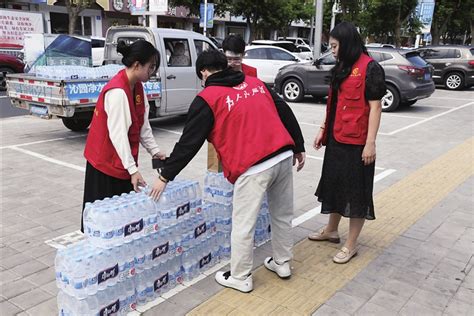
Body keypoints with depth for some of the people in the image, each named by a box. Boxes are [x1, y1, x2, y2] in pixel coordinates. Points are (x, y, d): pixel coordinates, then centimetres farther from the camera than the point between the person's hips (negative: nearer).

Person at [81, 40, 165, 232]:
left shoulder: (137, 87, 5)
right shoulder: (117, 91, -24)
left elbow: (143, 124, 10)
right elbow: (118, 134, -26)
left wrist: (154, 150, 4)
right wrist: (133, 169, -26)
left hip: (123, 160, 9)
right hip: (107, 161, -9)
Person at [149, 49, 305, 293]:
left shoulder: (207, 98, 0)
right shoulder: (255, 83, 17)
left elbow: (189, 142, -1)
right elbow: (285, 112, 16)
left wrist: (165, 175, 6)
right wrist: (298, 147, 22)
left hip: (253, 166, -7)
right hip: (284, 156, 7)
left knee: (243, 225, 7)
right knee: (282, 214, 20)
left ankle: (240, 278, 21)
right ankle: (282, 263, 36)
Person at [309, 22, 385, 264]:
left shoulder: (370, 68, -12)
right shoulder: (341, 68, 14)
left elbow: (375, 107, -15)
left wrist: (370, 142, -18)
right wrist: (323, 130, 16)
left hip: (356, 141, -8)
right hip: (336, 138, 8)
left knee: (355, 189, 2)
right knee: (335, 183, 18)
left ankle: (351, 244, 14)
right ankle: (331, 230, 35)